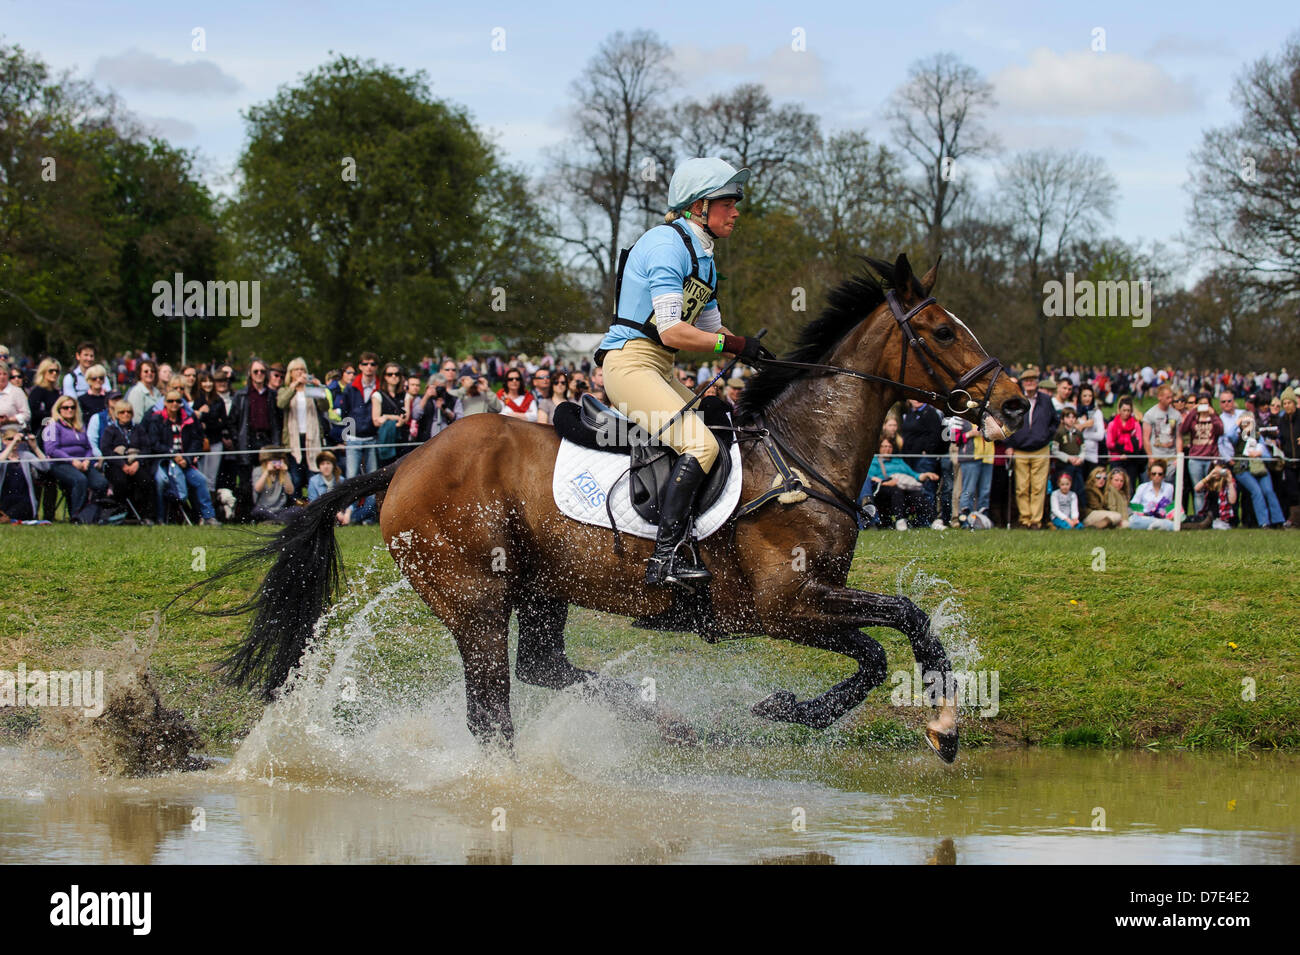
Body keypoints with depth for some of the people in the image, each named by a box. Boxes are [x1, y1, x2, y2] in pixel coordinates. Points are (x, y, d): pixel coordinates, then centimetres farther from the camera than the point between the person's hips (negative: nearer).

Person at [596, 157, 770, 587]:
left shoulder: (702, 257, 19)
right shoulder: (667, 244, -13)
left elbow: (711, 330, 21)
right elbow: (672, 332, -20)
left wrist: (751, 349, 2)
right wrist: (735, 345, -14)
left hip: (660, 371, 11)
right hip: (629, 362, -11)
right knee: (700, 445, -24)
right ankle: (666, 557, -30)